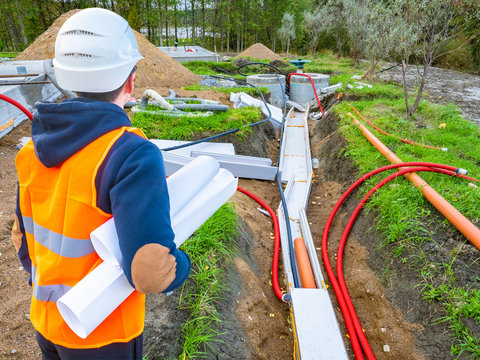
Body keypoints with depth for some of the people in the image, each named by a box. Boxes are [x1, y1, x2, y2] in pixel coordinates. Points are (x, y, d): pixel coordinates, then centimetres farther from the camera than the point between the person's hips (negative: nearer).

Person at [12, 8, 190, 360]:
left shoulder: (37, 148, -6)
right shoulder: (133, 156, -30)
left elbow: (24, 239, 5)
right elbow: (151, 273, -34)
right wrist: (181, 263, -12)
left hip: (45, 319, 6)